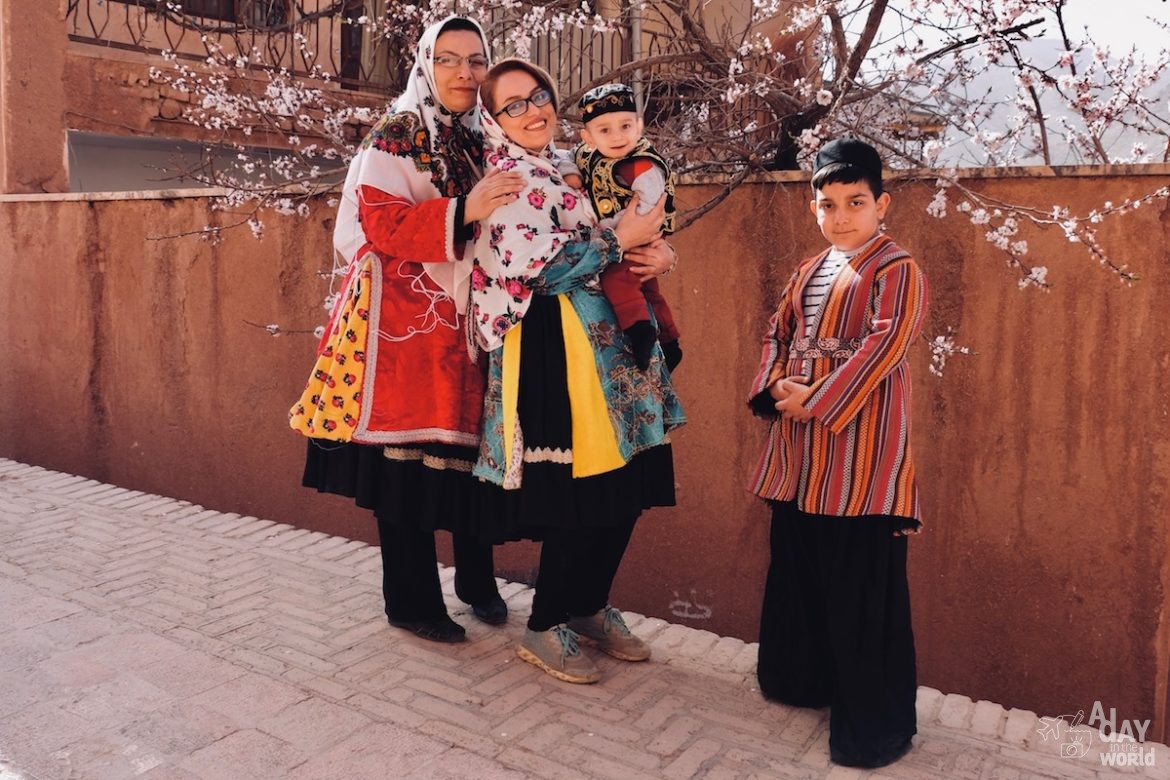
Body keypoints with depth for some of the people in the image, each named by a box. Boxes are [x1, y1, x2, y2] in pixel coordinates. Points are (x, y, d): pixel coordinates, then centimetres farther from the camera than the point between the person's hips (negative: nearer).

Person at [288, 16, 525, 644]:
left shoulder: (484, 141, 15)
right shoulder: (397, 137, -3)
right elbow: (380, 223, -15)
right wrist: (462, 211, -24)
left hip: (469, 321, 6)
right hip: (405, 321, -5)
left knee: (471, 450, 7)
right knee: (408, 458, -1)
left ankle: (476, 580, 26)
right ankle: (411, 601, 14)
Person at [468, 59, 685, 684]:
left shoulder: (561, 174, 21)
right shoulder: (507, 179, -4)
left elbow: (624, 247, 21)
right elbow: (538, 266, -16)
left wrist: (657, 252, -2)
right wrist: (619, 239, -10)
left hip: (604, 338, 8)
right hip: (555, 345, -8)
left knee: (624, 486, 9)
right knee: (583, 495, -7)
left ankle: (590, 608, 27)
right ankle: (545, 628, 11)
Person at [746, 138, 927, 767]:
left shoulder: (896, 270, -7)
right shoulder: (809, 270, 17)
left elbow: (882, 347, -16)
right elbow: (778, 331, 16)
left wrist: (819, 399, -19)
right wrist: (775, 384, -3)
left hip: (859, 446, -8)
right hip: (798, 444, 8)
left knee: (861, 585, -3)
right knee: (798, 564, 17)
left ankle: (872, 721, 11)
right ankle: (802, 676, 35)